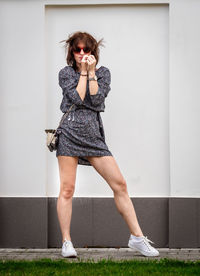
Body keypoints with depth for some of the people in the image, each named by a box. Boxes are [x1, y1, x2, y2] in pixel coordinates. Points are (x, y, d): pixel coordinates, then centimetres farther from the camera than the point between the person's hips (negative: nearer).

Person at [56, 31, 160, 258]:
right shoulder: (65, 73, 7)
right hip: (70, 133, -2)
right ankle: (66, 242, 1)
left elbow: (96, 99, -3)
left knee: (119, 184, -5)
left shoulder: (103, 72, 13)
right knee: (67, 189, -5)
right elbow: (78, 98, -8)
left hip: (93, 135, 2)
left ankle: (137, 237, 0)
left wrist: (91, 72, -3)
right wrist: (83, 72, -2)